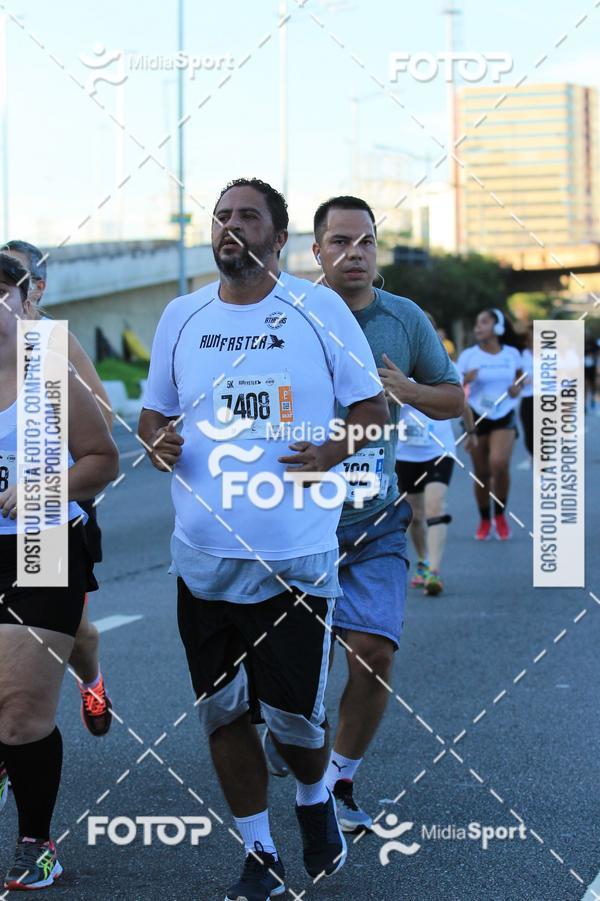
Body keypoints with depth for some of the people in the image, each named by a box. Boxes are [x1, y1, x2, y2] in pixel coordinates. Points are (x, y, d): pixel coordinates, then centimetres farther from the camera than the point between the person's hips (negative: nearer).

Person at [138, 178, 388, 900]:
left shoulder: (320, 310, -1)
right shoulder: (181, 316, 7)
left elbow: (370, 405, 3)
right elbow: (153, 409, 16)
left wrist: (333, 450, -17)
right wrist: (157, 440, -7)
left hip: (297, 557, -3)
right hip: (204, 556, 3)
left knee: (294, 716, -1)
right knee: (222, 711, 7)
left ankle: (315, 798, 34)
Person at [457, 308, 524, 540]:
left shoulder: (512, 354, 1)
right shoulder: (468, 355, -3)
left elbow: (520, 379, 17)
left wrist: (517, 389, -5)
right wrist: (465, 380, -25)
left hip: (504, 418, 0)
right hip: (477, 417, 0)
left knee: (499, 463, -22)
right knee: (481, 474, 4)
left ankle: (500, 515, 0)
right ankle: (484, 521, 26)